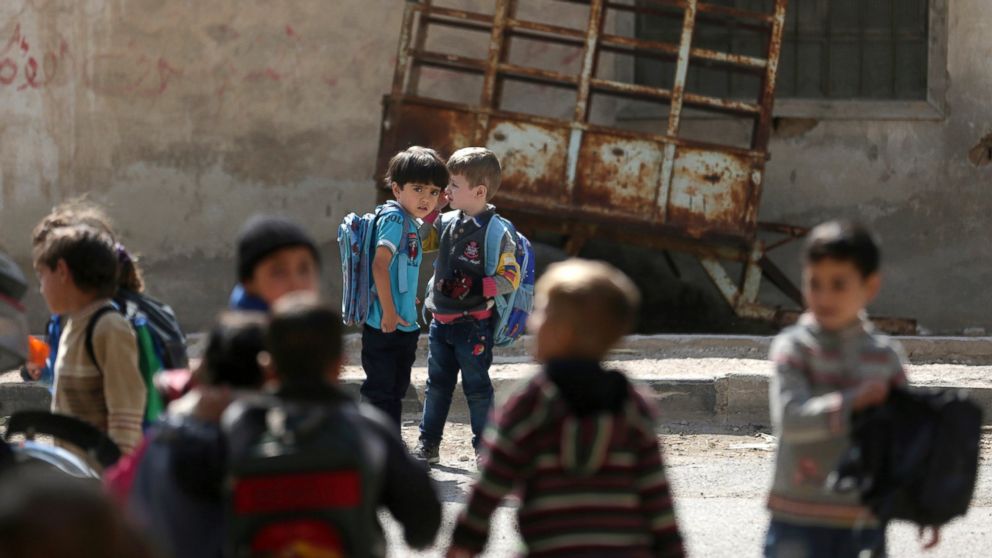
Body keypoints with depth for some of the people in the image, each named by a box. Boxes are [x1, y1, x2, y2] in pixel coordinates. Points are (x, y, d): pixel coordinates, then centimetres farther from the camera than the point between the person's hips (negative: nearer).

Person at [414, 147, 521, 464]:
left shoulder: (497, 232, -15)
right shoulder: (447, 223, 4)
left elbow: (511, 278, -15)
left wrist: (477, 287, -26)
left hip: (473, 324, -7)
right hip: (441, 320, 7)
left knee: (476, 386, 3)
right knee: (437, 384, 13)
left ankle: (485, 446, 14)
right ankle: (428, 444, 21)